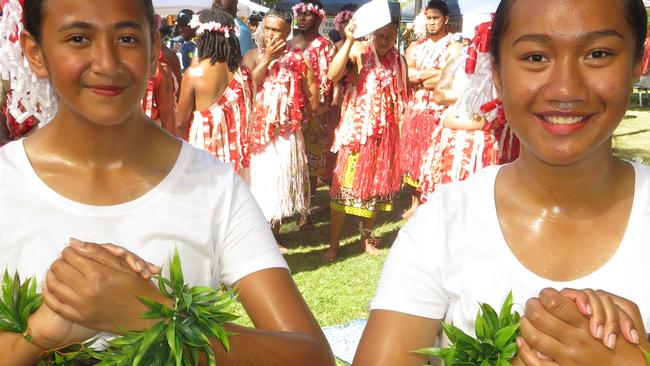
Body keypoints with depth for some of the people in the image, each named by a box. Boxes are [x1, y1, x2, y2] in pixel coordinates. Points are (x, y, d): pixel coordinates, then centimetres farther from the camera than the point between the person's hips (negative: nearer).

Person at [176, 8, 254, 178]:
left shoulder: (194, 74, -13)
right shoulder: (243, 72, -3)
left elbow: (181, 123, -6)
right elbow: (248, 117, 6)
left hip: (203, 150, -4)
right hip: (235, 151, 4)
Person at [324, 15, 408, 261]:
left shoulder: (398, 61, 5)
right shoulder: (359, 52, -9)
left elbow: (401, 99, 14)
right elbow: (332, 75, -27)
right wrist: (349, 41, -31)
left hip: (384, 132, 5)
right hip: (356, 129, -4)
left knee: (376, 185, 13)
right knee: (344, 184, -4)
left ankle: (366, 237, 28)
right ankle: (334, 243, 5)